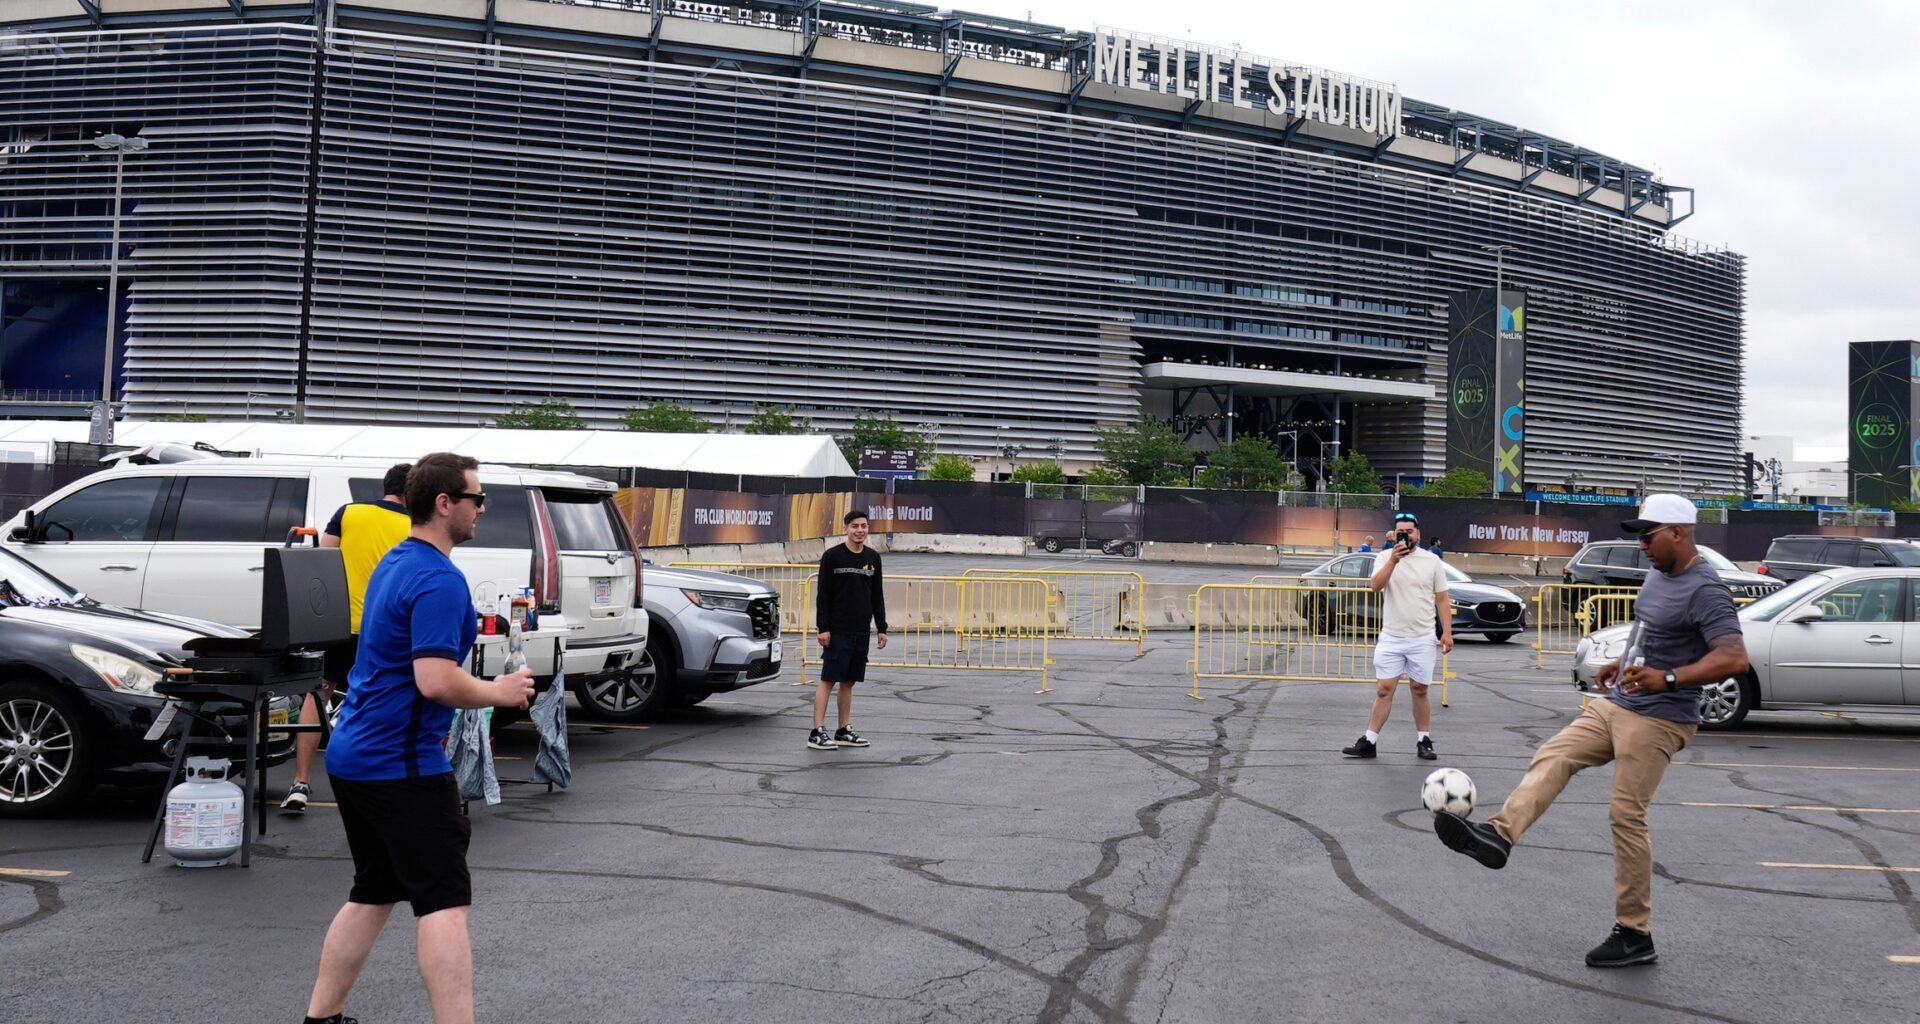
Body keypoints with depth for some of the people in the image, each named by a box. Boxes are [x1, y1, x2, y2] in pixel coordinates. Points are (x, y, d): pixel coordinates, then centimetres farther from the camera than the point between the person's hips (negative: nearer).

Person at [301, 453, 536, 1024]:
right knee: (445, 903, -9)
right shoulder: (439, 579, -19)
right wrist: (498, 692, -12)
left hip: (353, 756, 10)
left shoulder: (395, 563, 13)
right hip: (401, 763, -10)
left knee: (372, 894, 18)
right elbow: (436, 681, -26)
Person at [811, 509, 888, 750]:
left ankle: (844, 731, 16)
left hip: (861, 631, 5)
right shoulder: (832, 556, -4)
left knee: (849, 681, 10)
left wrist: (881, 628, 11)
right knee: (828, 680, -6)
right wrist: (823, 627, -12)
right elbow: (823, 594, -6)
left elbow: (877, 595, 15)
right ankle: (817, 732, -5)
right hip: (837, 631, -5)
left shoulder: (873, 558, 10)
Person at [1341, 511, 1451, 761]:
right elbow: (1376, 586, -15)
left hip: (1423, 638, 0)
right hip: (1390, 638, 0)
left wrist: (1447, 632, -3)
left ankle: (1424, 741, 17)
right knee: (1383, 690, 0)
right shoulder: (1385, 557, 2)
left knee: (1419, 690, 6)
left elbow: (1442, 600, 5)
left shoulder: (1432, 560, 3)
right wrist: (1393, 560, -26)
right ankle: (1369, 742, 3)